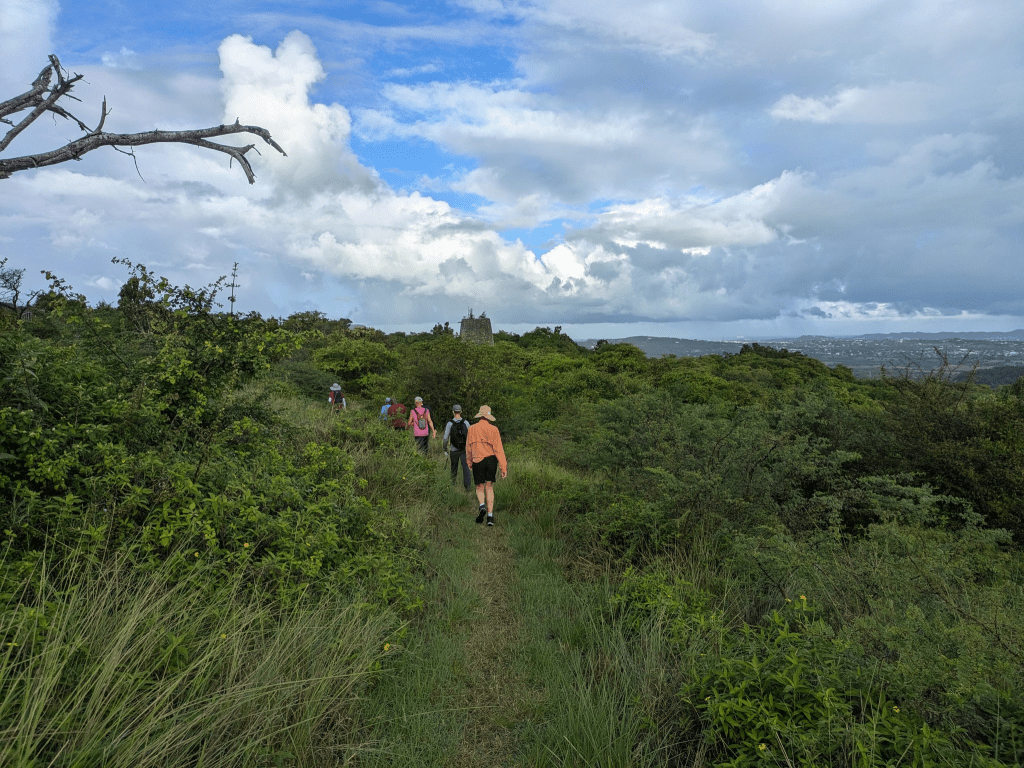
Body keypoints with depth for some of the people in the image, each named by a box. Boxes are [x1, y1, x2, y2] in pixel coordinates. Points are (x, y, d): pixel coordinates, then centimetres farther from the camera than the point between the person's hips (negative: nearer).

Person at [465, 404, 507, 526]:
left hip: (478, 461, 0)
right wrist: (503, 467, -6)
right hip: (491, 460, 0)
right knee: (489, 488, 8)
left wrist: (469, 461, 25)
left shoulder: (472, 429, -1)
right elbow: (498, 449, -8)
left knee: (480, 487, 14)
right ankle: (490, 515, 3)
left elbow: (468, 447, 9)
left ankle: (482, 506, -14)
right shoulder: (494, 429, -5)